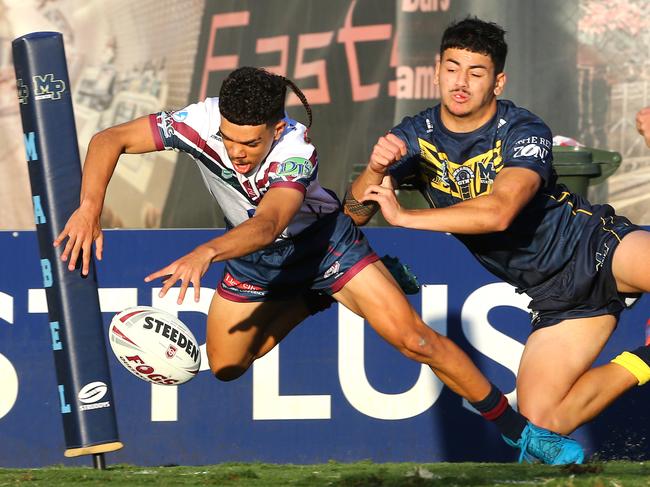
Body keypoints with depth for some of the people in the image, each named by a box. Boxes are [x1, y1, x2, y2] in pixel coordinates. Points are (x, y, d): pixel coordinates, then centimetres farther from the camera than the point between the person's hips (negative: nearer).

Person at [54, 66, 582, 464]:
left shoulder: (295, 150, -39)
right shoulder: (201, 122, -31)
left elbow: (268, 224, -54)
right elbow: (111, 139, -26)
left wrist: (205, 254, -72)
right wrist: (89, 208, -42)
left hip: (325, 244, -4)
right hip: (256, 263, 5)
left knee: (415, 340, -15)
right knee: (224, 367, 10)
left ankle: (521, 430, -3)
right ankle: (312, 304, 33)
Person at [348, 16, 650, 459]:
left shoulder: (524, 133, -15)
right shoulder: (415, 137, 0)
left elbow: (499, 212, -32)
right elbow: (355, 214, -2)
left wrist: (404, 217, -28)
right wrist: (375, 170, -24)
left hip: (592, 245, -5)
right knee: (541, 420, -10)